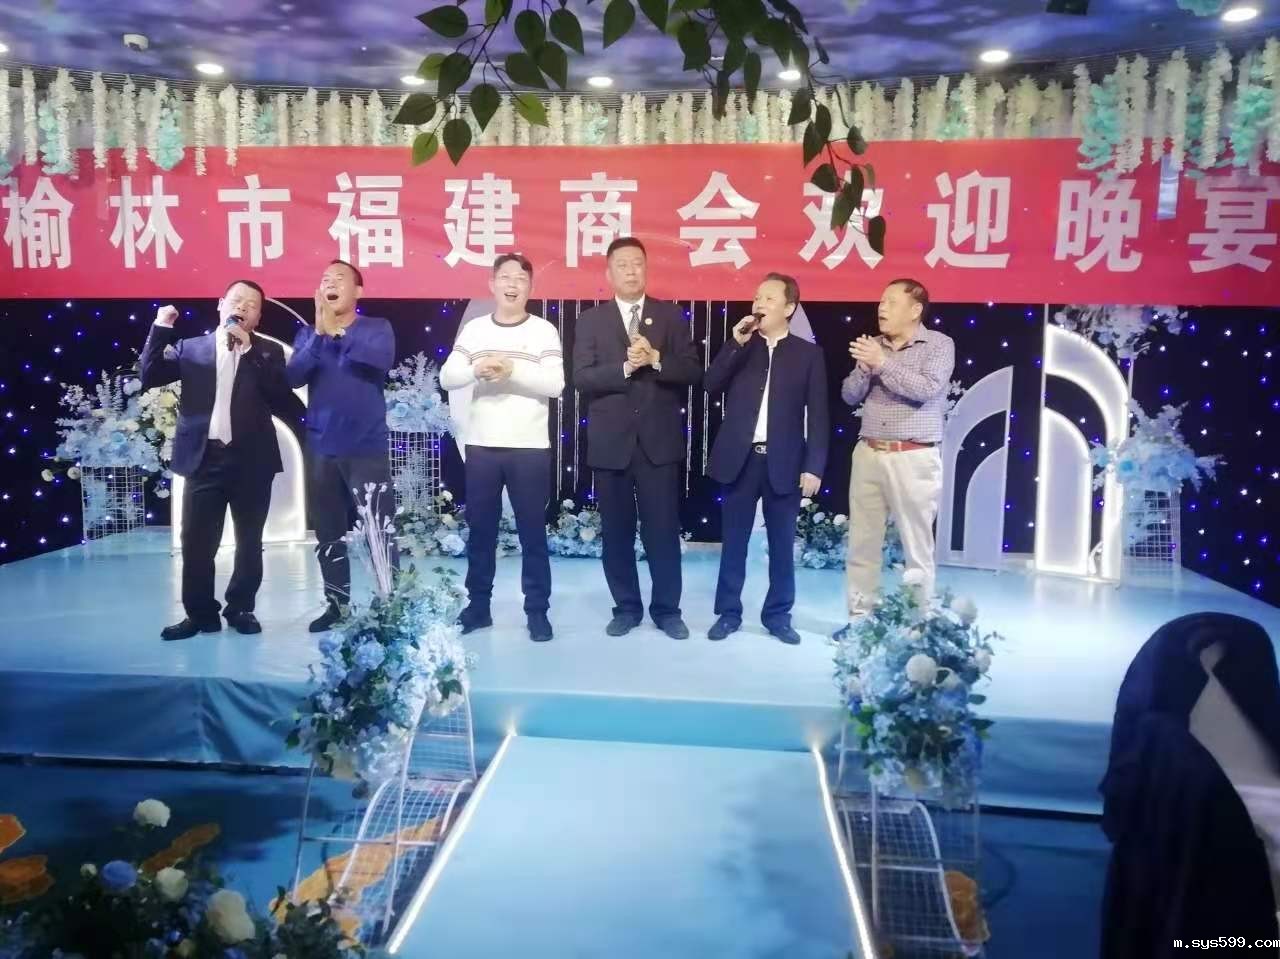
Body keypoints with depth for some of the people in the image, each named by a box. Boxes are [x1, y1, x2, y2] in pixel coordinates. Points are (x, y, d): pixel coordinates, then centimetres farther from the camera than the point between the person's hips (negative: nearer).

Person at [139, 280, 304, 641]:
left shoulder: (268, 352, 7)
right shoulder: (190, 348, 10)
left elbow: (281, 394, -9)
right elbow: (149, 377, 1)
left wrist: (249, 349, -11)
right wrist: (161, 328, -2)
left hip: (251, 460, 0)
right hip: (205, 457, 1)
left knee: (249, 542, 8)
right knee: (196, 543, 2)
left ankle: (241, 608, 21)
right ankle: (200, 613, 13)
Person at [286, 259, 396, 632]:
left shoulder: (377, 328, 2)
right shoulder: (308, 334, 11)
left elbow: (381, 359, -18)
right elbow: (293, 377, -5)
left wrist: (337, 331, -19)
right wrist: (320, 333, -16)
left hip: (367, 447, -3)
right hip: (320, 448, 3)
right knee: (328, 533, 9)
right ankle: (336, 602, 19)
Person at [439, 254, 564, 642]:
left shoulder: (544, 331, 0)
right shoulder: (473, 329, 8)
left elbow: (556, 384, -10)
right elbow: (446, 378, 2)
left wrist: (513, 369, -21)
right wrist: (475, 369, -18)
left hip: (530, 448, -2)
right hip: (481, 446, 3)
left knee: (533, 532, 4)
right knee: (480, 529, 10)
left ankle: (537, 611, 12)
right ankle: (478, 606, 22)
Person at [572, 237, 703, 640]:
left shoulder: (671, 316, 6)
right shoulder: (590, 321, 5)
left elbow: (693, 372, -1)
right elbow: (581, 378, -6)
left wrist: (655, 359, -17)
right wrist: (625, 367, -18)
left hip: (659, 440, 0)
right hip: (610, 443, 1)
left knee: (663, 530, 3)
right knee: (617, 531, 9)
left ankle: (667, 609, 17)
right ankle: (626, 607, 23)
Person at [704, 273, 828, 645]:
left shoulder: (808, 353, 4)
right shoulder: (739, 347, 9)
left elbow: (817, 415, 0)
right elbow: (712, 385, -3)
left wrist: (813, 466, -7)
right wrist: (736, 343, -10)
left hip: (784, 462, -1)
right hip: (740, 459, 1)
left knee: (782, 544, 7)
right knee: (733, 541, 7)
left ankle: (778, 615, 20)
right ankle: (728, 613, 18)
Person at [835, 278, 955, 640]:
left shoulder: (939, 344, -1)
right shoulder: (874, 345, 11)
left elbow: (926, 389, -16)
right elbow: (850, 395, 8)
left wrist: (882, 362, -16)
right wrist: (864, 366, -9)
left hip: (913, 459, -4)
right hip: (868, 455, 5)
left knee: (917, 547, 1)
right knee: (861, 543, 7)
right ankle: (859, 618, 16)